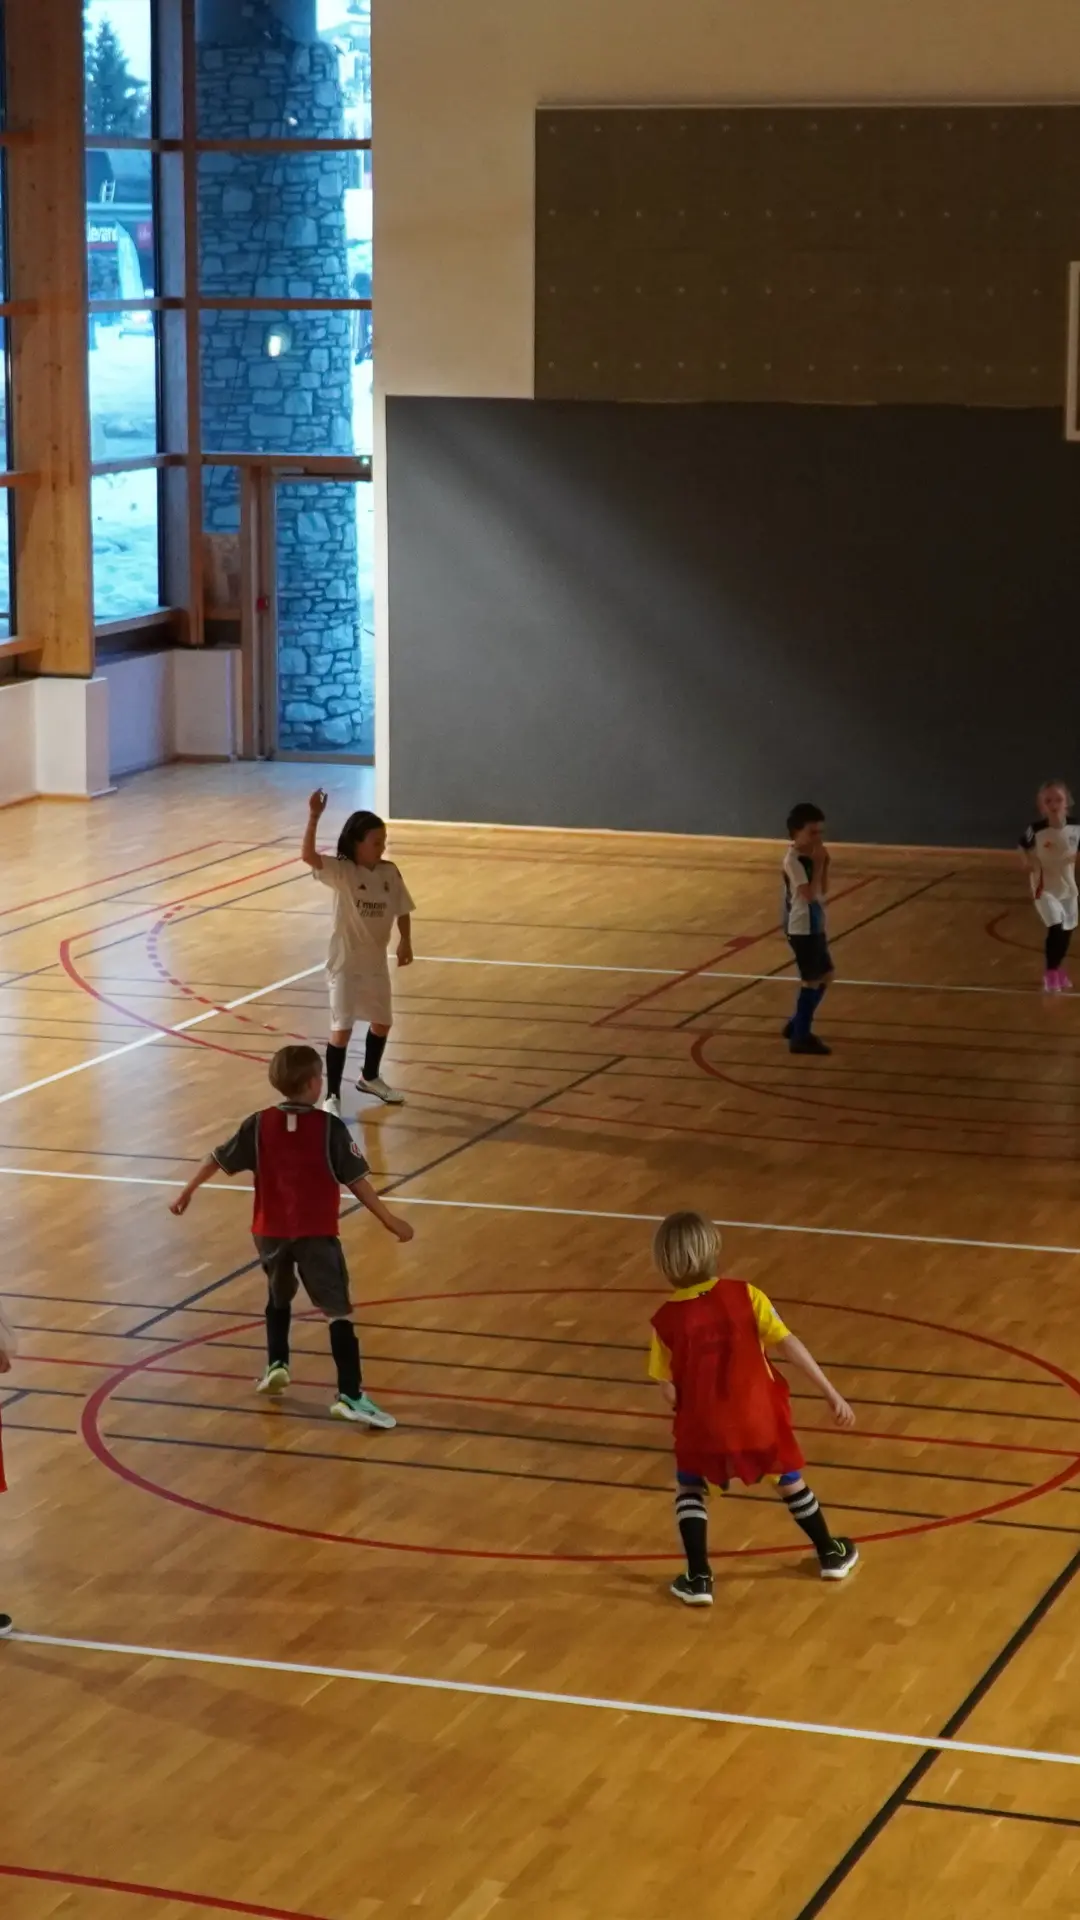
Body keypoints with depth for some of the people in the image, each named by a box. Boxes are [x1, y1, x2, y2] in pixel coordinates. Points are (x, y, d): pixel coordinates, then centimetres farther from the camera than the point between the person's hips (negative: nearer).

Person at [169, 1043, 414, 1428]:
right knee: (338, 1312, -5)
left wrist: (188, 1191, 25)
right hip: (316, 1234, -4)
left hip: (270, 1231, 4)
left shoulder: (259, 1125, 1)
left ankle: (276, 1364, 26)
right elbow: (356, 1180, -8)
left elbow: (219, 1159, 10)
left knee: (279, 1297, 31)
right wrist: (388, 1220, -1)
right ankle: (350, 1395, -14)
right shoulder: (330, 1128, -9)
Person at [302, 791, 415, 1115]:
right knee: (342, 1029, -7)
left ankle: (370, 1077, 44)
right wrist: (314, 817, -45)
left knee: (382, 1021, 20)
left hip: (376, 961, 6)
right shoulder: (341, 871, -18)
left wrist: (405, 941, -8)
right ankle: (332, 1096, 3)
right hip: (345, 963, -6)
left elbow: (402, 910, 7)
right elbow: (308, 855, -34)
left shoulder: (389, 873, -3)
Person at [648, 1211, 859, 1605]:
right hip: (759, 1418, 1)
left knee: (689, 1488, 23)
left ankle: (698, 1578, 13)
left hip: (704, 1426, -1)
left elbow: (669, 1392, -6)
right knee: (789, 1480, 26)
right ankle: (830, 1554, 40)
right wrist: (832, 1395, -6)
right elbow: (789, 1345, -10)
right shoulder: (744, 1296, -9)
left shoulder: (666, 1321, -9)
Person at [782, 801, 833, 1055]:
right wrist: (817, 864, -22)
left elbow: (823, 891, 10)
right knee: (812, 980, -4)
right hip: (802, 928, -9)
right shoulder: (793, 860, -20)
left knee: (825, 975, 18)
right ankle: (801, 1037, 3)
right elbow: (810, 894, -27)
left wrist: (823, 864, -2)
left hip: (815, 925, 9)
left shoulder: (810, 857, 6)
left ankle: (797, 1025, 29)